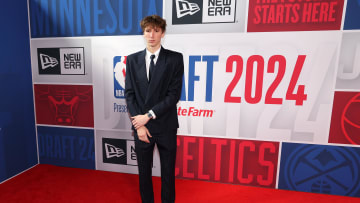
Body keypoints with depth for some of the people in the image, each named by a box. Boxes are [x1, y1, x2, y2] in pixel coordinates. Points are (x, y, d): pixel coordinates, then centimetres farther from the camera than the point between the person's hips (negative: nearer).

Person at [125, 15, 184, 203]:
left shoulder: (175, 58, -4)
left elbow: (174, 94, -10)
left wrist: (149, 115, -14)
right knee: (144, 170, 18)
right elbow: (129, 94, 2)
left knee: (168, 171, 15)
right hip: (141, 124, 3)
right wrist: (139, 124, -7)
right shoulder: (132, 60, 5)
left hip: (166, 125, -2)